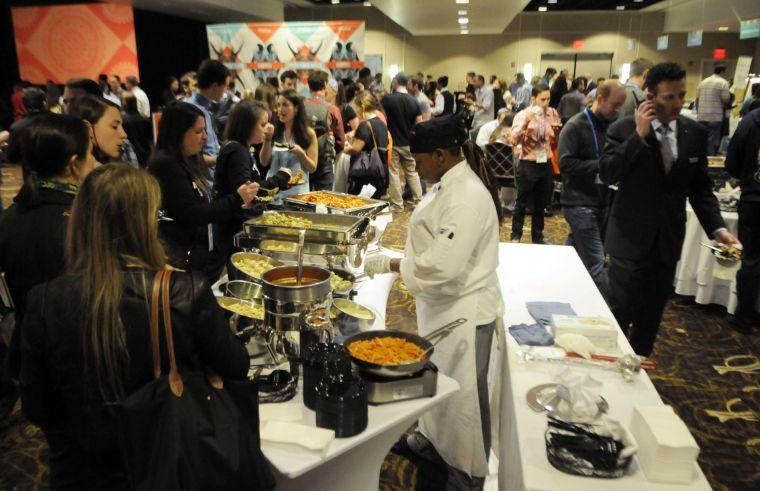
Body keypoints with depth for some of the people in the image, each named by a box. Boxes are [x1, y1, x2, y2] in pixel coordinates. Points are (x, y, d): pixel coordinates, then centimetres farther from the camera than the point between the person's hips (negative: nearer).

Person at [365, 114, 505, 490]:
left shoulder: (468, 197, -26)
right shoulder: (446, 184, 5)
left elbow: (443, 265, -30)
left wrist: (391, 264, -21)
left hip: (465, 313, -9)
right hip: (440, 305, 10)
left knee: (463, 396, 8)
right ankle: (431, 441, 50)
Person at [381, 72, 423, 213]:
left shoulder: (387, 99, -13)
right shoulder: (414, 102, -2)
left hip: (392, 143, -4)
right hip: (409, 143, 4)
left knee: (393, 173, 4)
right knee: (412, 171, 15)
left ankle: (397, 204, 8)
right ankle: (418, 200, 19)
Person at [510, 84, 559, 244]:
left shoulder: (553, 114, 1)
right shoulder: (523, 114, -10)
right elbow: (514, 140, -22)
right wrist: (526, 122, -33)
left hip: (546, 163, 4)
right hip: (528, 164, -4)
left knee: (541, 203, 15)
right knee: (522, 203, 4)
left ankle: (538, 236, 28)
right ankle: (515, 236, 16)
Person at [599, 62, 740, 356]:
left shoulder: (696, 134, 3)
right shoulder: (624, 129, -7)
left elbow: (700, 187, 7)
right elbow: (607, 174, -18)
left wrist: (716, 227, -6)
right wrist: (639, 135, -22)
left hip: (669, 241, 4)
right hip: (631, 239, -4)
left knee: (652, 314, 14)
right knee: (622, 311, 2)